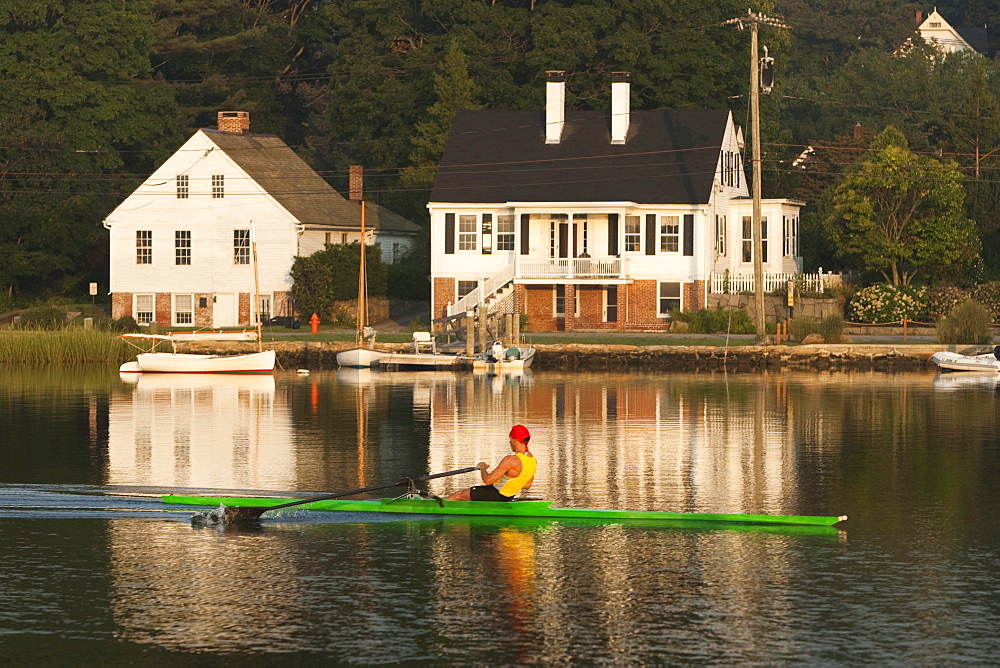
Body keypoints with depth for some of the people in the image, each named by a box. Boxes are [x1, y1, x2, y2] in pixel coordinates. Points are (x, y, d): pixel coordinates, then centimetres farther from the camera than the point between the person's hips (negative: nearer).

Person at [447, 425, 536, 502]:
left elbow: (488, 480, -29)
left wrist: (483, 468, -9)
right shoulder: (532, 460, -6)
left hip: (496, 495, -8)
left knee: (458, 495, 7)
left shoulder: (511, 460, -33)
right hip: (508, 497, 8)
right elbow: (527, 485, 7)